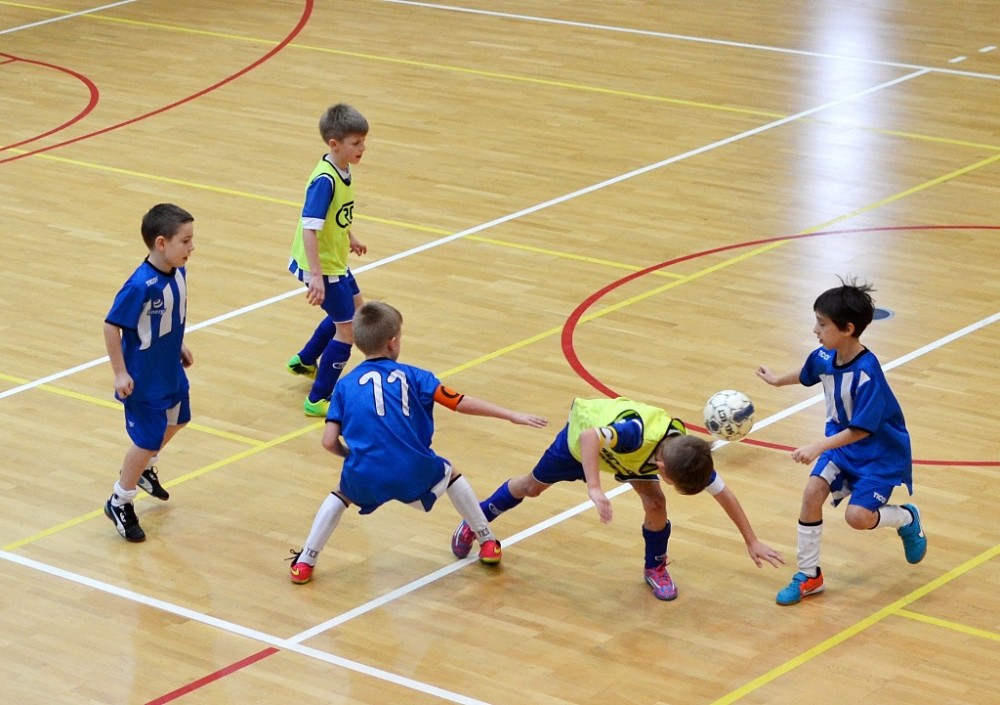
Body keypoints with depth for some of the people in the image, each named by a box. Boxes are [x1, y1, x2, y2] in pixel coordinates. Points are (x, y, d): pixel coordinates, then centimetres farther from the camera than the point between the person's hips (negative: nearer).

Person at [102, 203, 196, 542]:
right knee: (148, 440, 3)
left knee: (176, 420, 27)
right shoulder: (141, 285, -32)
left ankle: (142, 469, 54)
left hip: (171, 371, 8)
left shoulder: (178, 272, -8)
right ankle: (120, 503, 24)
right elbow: (112, 326, -24)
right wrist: (120, 373, -21)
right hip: (144, 379, -8)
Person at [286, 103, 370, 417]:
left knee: (353, 307, 29)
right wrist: (316, 276, -39)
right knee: (348, 329, -4)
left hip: (336, 260, 10)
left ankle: (305, 361, 45)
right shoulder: (325, 180, -29)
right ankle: (318, 400, 5)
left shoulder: (342, 171, -2)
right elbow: (309, 228, -34)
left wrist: (349, 238, 31)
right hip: (321, 266, -10)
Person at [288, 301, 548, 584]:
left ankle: (304, 563, 30)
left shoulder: (345, 385, 13)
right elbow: (461, 402, 6)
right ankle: (488, 544, 36)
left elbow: (330, 442, 6)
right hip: (414, 474, 0)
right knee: (450, 474, 32)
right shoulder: (411, 376, 10)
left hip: (365, 478, 0)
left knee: (341, 495, 34)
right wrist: (513, 416, 12)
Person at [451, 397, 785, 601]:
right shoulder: (636, 433, -50)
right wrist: (594, 488, -66)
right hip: (583, 433, -3)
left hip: (624, 447, 3)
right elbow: (589, 436, -58)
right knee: (534, 485, 18)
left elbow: (724, 494, -20)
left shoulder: (689, 456, -32)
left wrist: (752, 541, -16)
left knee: (655, 503, -14)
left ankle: (655, 568, 14)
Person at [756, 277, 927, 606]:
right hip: (842, 443, 7)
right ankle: (808, 575, 2)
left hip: (880, 452, -7)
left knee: (858, 516, -19)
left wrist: (819, 447, -36)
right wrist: (777, 380, 34)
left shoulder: (866, 373, -32)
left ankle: (907, 518, 16)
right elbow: (806, 375, 17)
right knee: (813, 490, -12)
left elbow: (861, 429, -31)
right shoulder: (823, 357, -9)